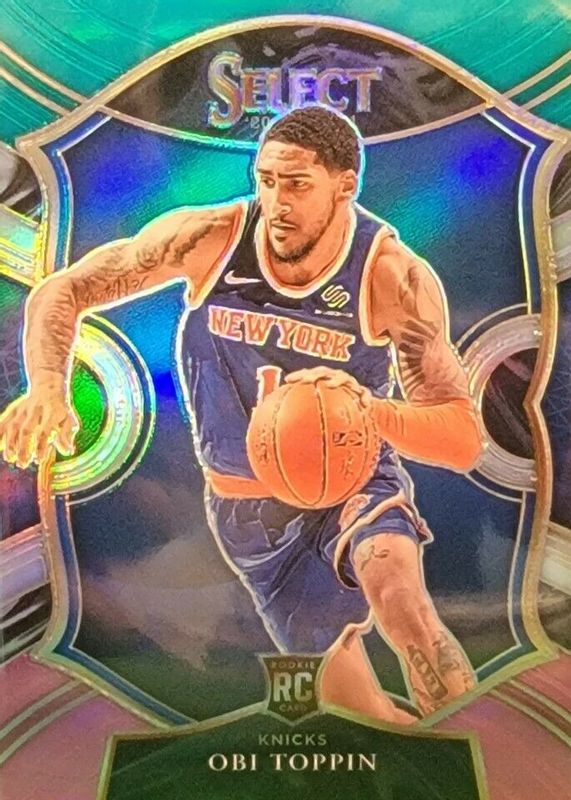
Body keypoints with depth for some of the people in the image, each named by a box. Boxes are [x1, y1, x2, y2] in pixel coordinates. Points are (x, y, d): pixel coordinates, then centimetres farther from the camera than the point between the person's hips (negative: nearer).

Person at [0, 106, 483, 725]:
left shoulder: (395, 277, -20)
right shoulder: (209, 238, -17)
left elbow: (463, 441, -23)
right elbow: (61, 292, -8)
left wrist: (370, 408, -43)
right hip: (246, 509, 2)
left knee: (400, 601, -34)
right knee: (342, 690, 14)